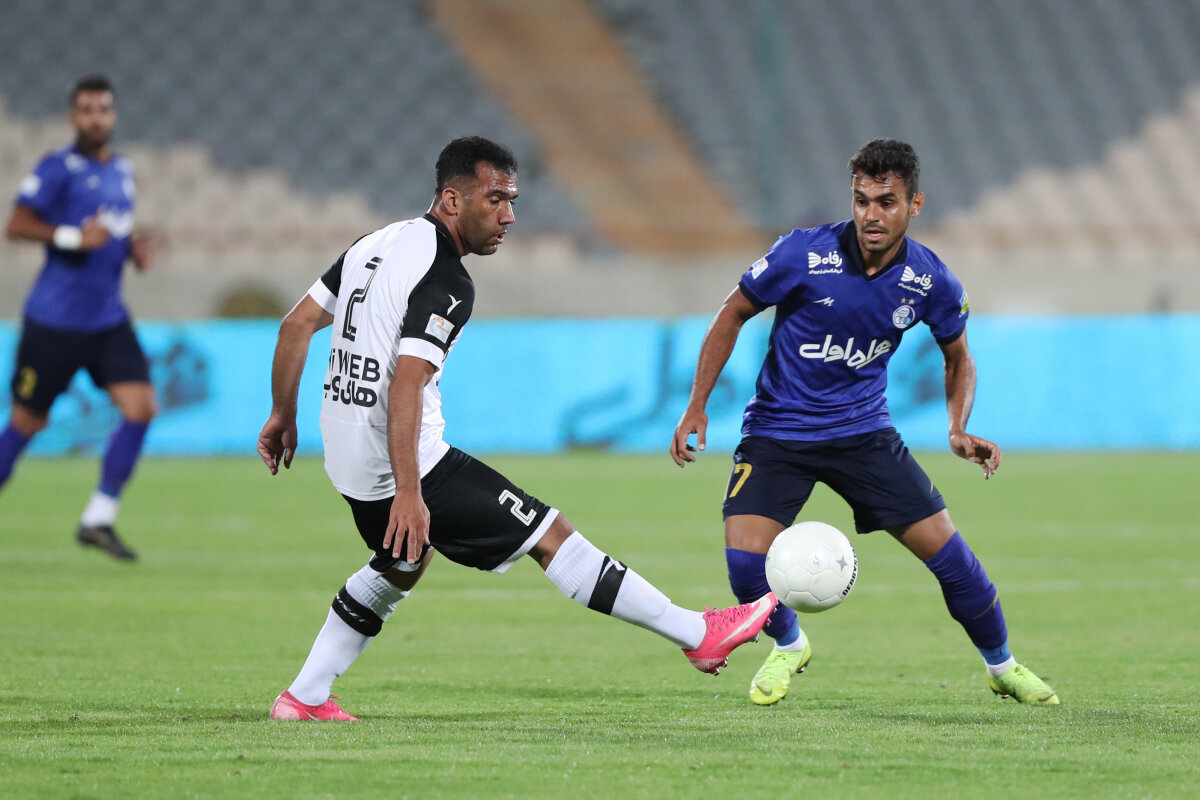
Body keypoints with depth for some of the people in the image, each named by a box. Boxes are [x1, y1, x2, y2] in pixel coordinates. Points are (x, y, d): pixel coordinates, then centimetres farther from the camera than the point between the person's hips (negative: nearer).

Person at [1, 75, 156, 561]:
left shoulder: (122, 171, 13)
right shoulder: (58, 169, -9)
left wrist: (134, 247, 7)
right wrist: (74, 238, -22)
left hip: (108, 320, 6)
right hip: (55, 319, -6)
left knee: (141, 408, -8)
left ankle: (98, 520, -1)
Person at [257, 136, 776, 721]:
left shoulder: (377, 245, 9)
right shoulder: (445, 283, -19)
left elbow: (296, 325, 13)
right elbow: (405, 384, -28)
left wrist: (283, 416, 22)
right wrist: (407, 493, -31)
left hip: (350, 460, 9)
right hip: (408, 463, -9)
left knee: (400, 567, 31)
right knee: (549, 535, -4)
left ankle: (304, 697, 28)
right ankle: (696, 634, -2)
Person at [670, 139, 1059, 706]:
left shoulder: (930, 282, -10)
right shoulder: (803, 254, -19)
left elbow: (958, 359, 9)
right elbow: (734, 314, -3)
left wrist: (959, 430, -9)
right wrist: (696, 406, -9)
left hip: (863, 430, 2)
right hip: (776, 432, -2)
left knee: (950, 554, -6)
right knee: (745, 562, -19)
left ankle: (1002, 666, 21)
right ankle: (788, 647, 15)